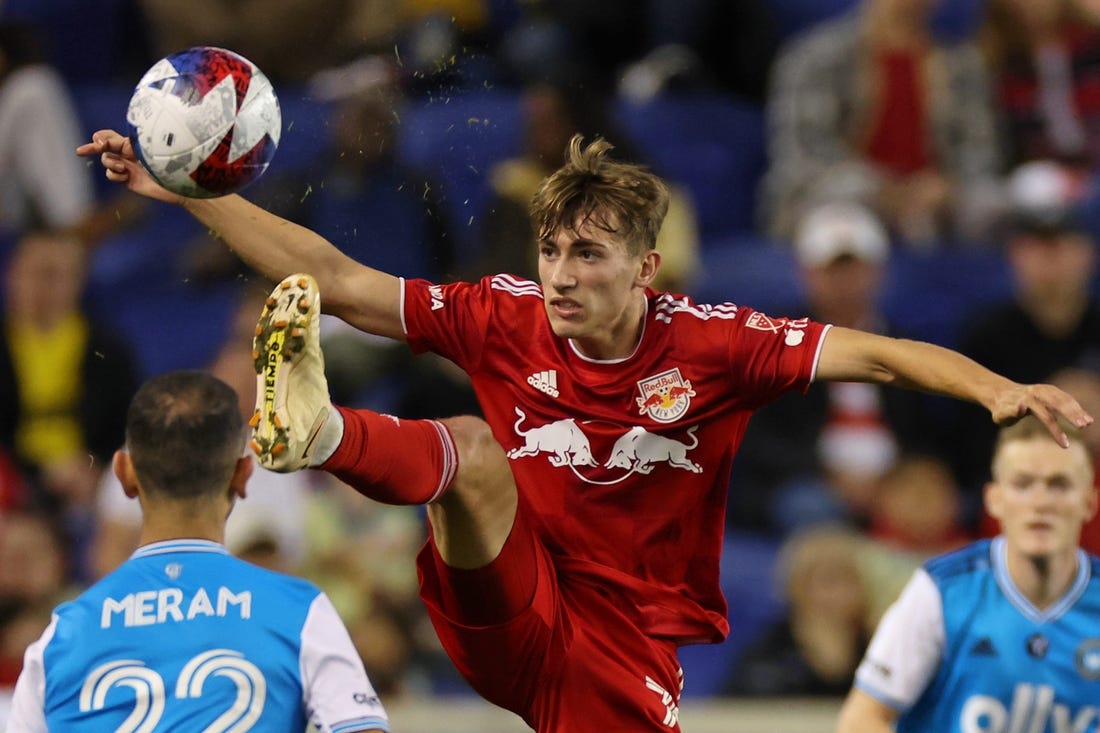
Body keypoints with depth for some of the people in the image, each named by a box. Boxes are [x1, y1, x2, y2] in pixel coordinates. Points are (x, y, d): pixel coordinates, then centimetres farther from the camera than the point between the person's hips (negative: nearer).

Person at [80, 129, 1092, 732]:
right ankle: (313, 429, -56)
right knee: (475, 450, -27)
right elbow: (334, 283, -3)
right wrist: (182, 189, -8)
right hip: (508, 614, 0)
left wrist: (997, 390, -30)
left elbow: (874, 354, -13)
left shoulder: (711, 345, -9)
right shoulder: (506, 321, -5)